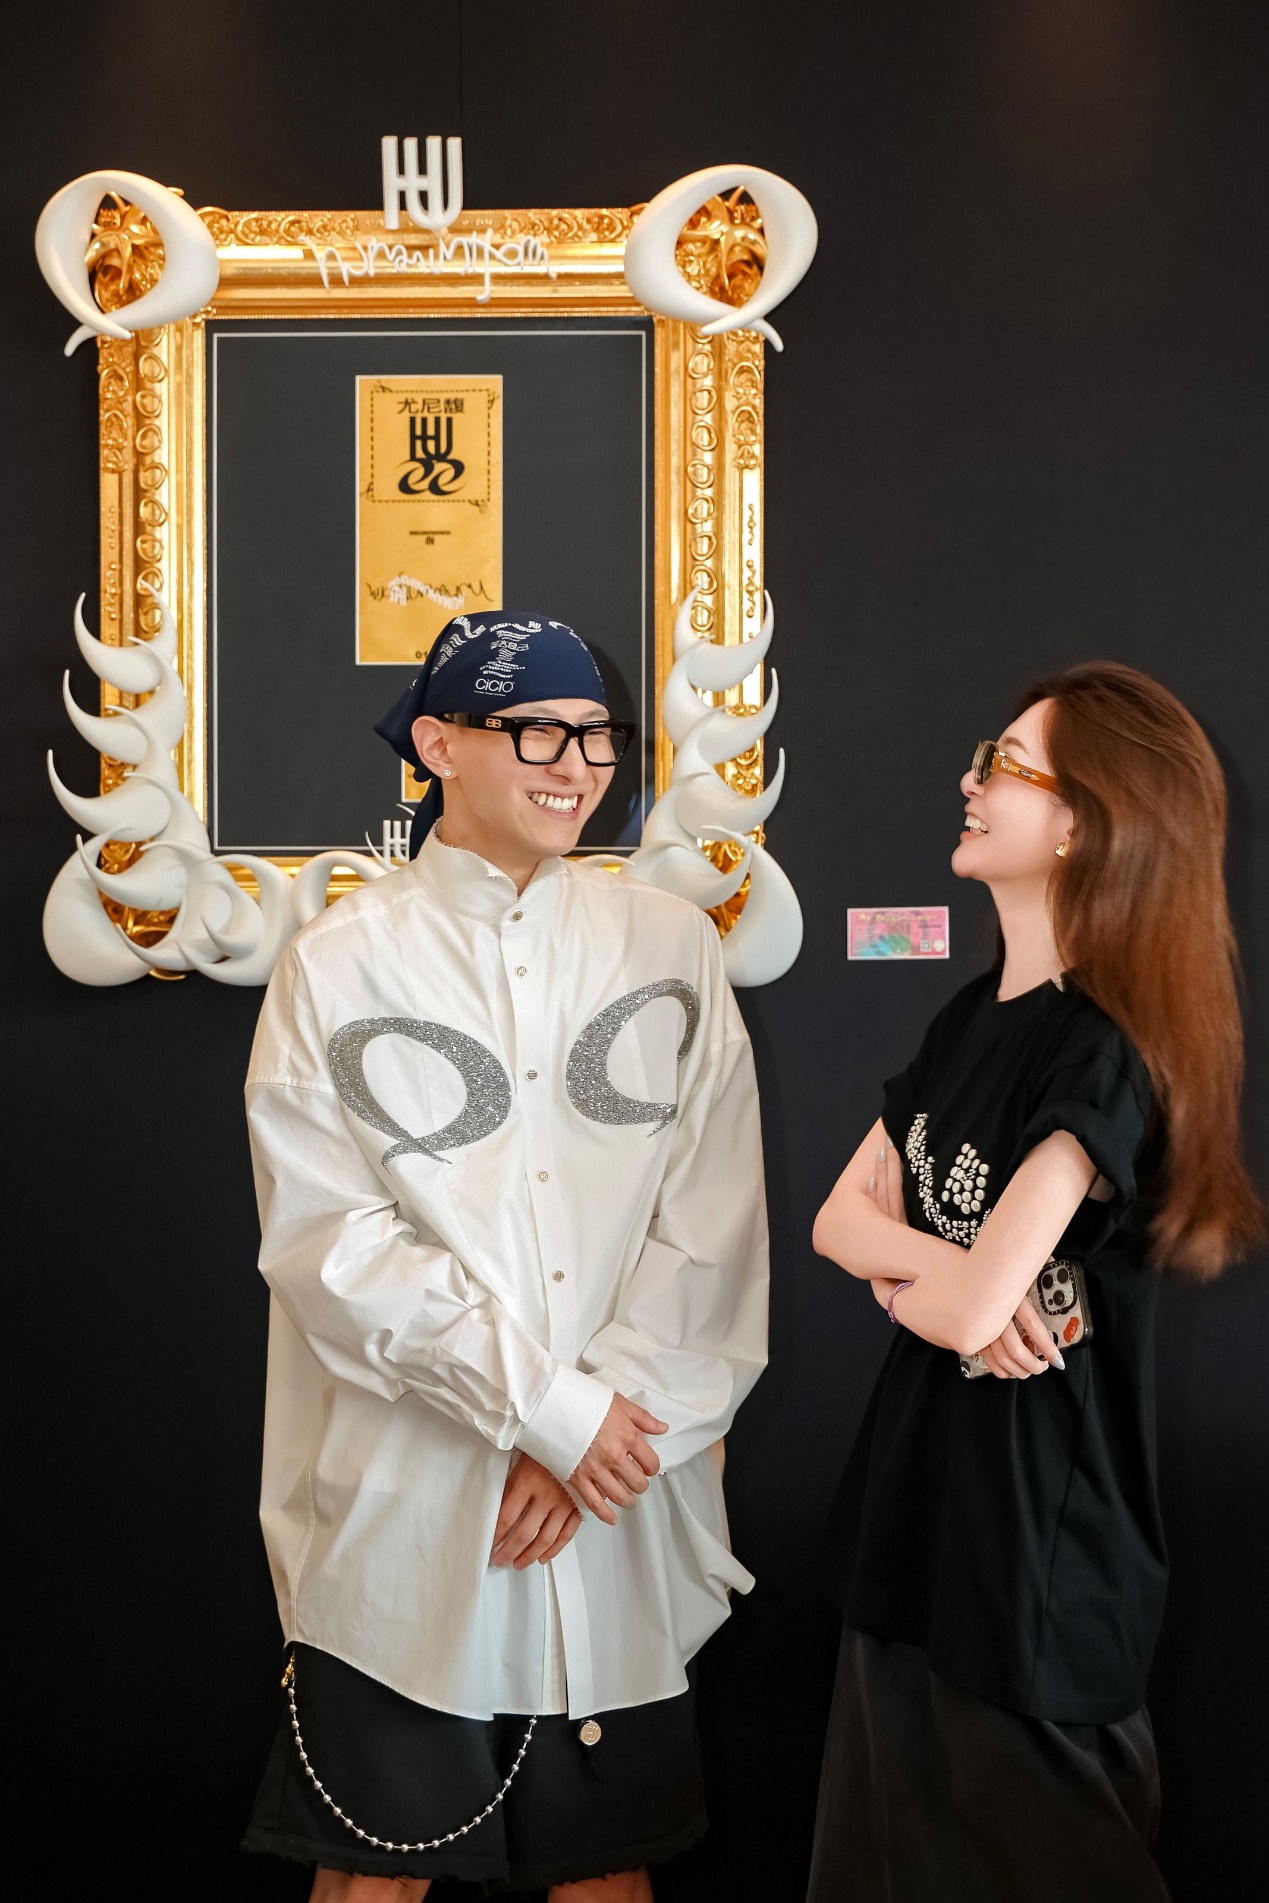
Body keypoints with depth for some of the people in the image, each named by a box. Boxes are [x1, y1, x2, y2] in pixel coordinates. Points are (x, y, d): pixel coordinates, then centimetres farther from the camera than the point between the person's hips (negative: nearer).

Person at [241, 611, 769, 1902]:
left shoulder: (670, 945, 4)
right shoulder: (342, 963, -2)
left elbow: (709, 1227, 0)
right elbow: (330, 1240, -10)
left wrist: (609, 1411, -10)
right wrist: (546, 1406, -14)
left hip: (623, 1509, 2)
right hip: (400, 1511, -2)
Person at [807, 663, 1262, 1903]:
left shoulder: (1104, 1053, -21)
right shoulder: (973, 1018, 6)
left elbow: (972, 1307, -27)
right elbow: (837, 1216, 5)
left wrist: (896, 1270, -5)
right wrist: (938, 1263, -14)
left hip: (1032, 1520, -8)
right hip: (922, 1485, 8)